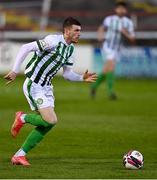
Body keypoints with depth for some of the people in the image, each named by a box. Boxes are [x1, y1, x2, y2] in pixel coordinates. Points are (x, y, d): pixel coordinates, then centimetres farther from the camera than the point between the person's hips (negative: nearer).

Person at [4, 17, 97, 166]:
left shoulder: (70, 49, 10)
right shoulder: (54, 41, -18)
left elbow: (67, 74, 16)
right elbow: (26, 48, -20)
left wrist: (82, 78, -2)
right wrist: (15, 71, -22)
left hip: (46, 87, 9)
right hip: (33, 85, -9)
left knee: (47, 124, 4)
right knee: (51, 120, -19)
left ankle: (19, 155, 12)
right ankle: (22, 118, 8)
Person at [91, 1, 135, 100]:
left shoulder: (129, 23, -1)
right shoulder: (109, 19, -3)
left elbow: (132, 39, -2)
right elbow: (101, 28, 16)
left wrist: (126, 33, -21)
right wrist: (100, 35, -5)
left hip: (116, 50, 3)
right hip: (107, 47, -3)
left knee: (106, 71, 11)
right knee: (111, 67, -25)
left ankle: (95, 86, 36)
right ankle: (110, 91, -28)